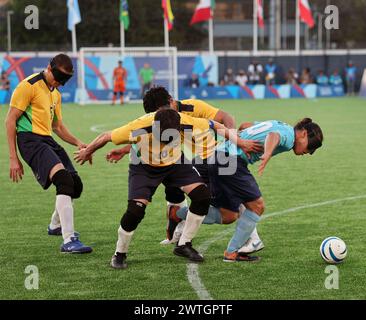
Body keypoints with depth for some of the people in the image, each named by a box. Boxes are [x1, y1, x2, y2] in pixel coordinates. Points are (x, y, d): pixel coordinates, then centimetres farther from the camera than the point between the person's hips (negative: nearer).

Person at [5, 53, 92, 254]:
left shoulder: (55, 94, 20)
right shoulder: (29, 86, -7)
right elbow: (10, 120, -9)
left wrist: (78, 143, 13)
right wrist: (13, 157, -12)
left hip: (47, 140, 9)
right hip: (30, 139, -9)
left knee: (76, 186, 10)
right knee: (64, 179, -27)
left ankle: (56, 225, 40)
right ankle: (68, 241, -31)